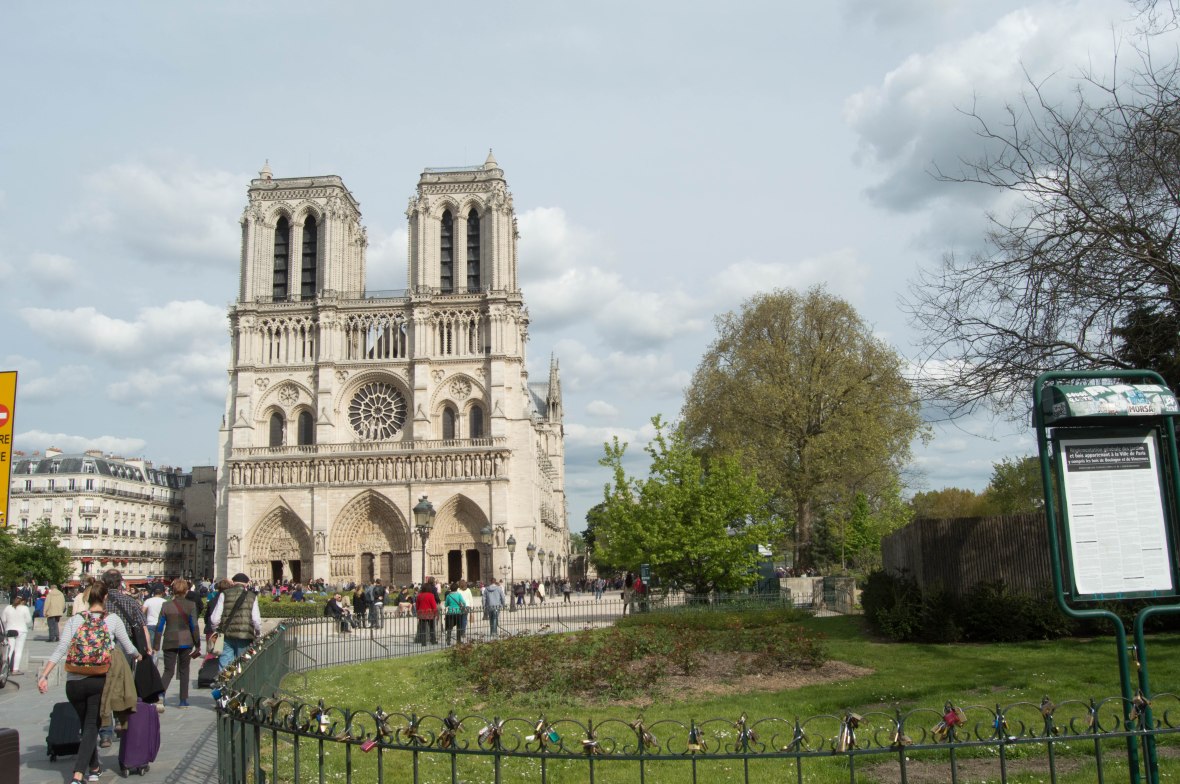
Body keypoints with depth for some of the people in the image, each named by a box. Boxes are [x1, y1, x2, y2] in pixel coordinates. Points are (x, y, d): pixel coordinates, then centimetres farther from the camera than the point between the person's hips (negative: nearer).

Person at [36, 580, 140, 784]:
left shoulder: (75, 619, 6)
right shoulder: (113, 619, 2)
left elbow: (61, 648, -5)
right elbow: (128, 649, 7)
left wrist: (44, 675, -6)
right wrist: (138, 656, 28)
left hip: (74, 681, 2)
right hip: (99, 681, -2)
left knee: (86, 725, 20)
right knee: (91, 727, 1)